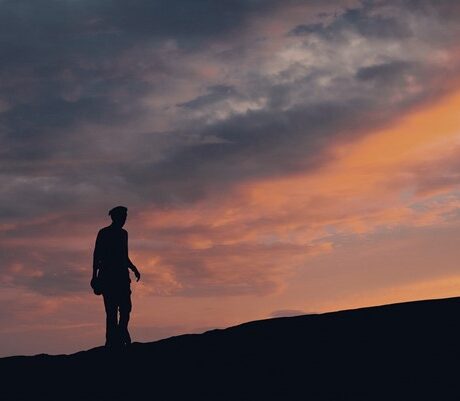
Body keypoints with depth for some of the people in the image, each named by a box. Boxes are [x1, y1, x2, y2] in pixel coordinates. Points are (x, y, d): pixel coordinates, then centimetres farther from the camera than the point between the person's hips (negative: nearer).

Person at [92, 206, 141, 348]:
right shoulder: (104, 233, 0)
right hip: (108, 275, -6)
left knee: (125, 307, -3)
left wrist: (133, 269, 13)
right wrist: (95, 275, -10)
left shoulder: (123, 233, 18)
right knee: (111, 309, -10)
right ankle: (112, 341, -10)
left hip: (122, 275, 6)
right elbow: (96, 255, -3)